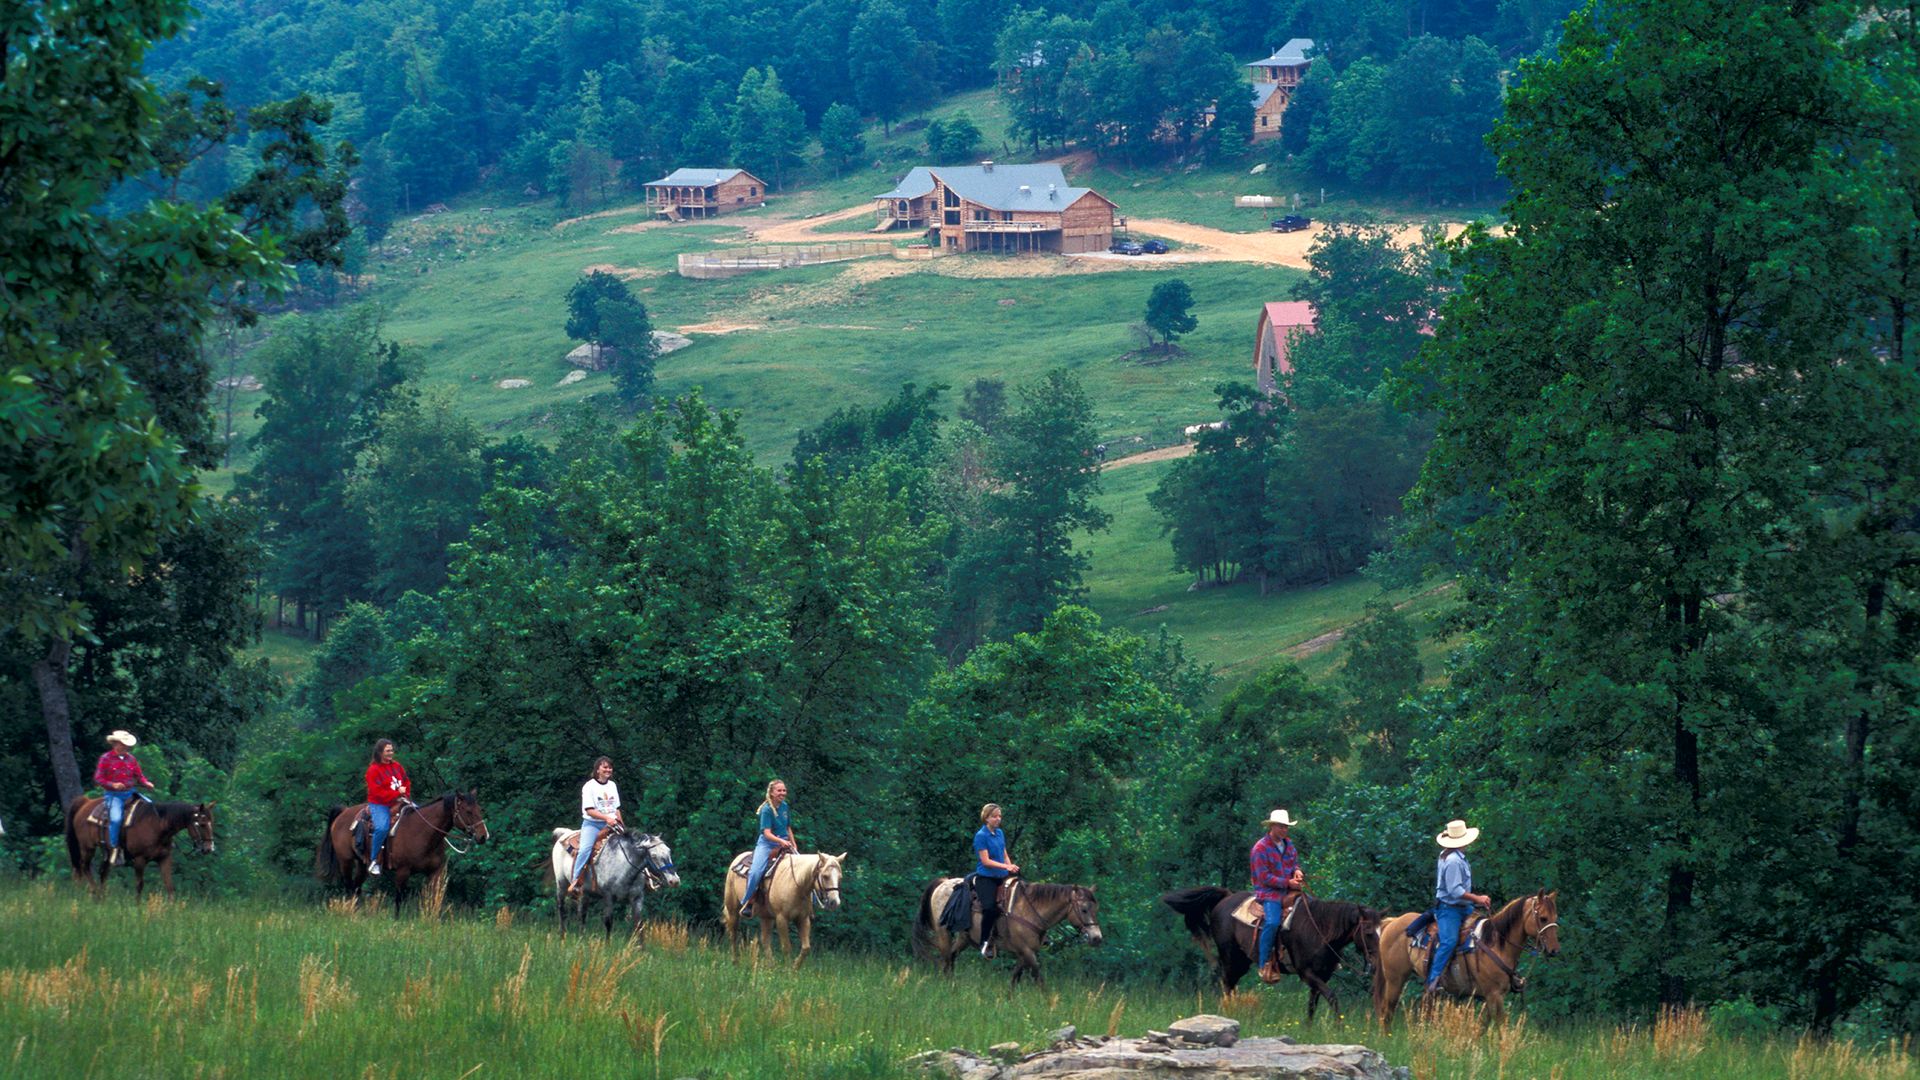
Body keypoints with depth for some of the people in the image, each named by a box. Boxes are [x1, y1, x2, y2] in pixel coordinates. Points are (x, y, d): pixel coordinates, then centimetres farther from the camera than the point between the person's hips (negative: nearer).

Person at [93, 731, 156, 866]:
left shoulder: (131, 759, 12)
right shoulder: (106, 759, -3)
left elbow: (139, 776, 16)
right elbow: (98, 778, -6)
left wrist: (146, 783, -7)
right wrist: (113, 785, -22)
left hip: (130, 793, 5)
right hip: (113, 794, -5)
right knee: (116, 818, -30)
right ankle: (114, 849, -21)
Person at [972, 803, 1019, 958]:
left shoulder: (1000, 833, 10)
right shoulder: (981, 836, -11)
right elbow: (986, 861, -17)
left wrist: (1011, 867, -1)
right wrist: (1005, 866, -24)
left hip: (1001, 876, 7)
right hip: (986, 877, -7)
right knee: (990, 910, -20)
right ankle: (984, 944, -7)